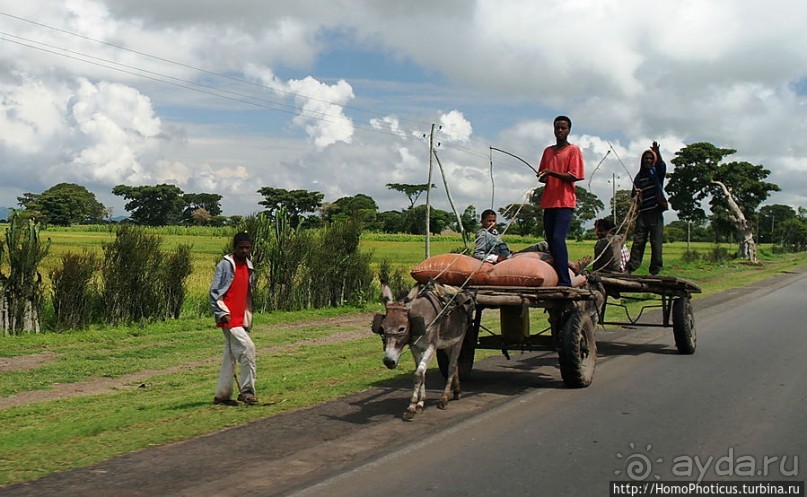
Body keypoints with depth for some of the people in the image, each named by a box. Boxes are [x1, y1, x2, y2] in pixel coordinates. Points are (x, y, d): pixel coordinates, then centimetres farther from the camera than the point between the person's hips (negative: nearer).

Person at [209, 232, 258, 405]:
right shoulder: (225, 265, -6)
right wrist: (222, 313, -16)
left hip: (241, 318, 8)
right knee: (247, 347, -17)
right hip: (229, 318, -8)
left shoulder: (249, 267, 15)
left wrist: (248, 318, 20)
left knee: (231, 356, 10)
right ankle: (247, 390, -11)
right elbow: (214, 291, -8)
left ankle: (222, 395, 16)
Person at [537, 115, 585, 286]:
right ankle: (554, 278, 9)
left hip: (565, 202, -6)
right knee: (551, 241, 4)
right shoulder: (547, 151, 19)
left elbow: (574, 176, -8)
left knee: (558, 239, -18)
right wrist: (543, 177, -2)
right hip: (548, 202, 6)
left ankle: (564, 281, -20)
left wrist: (552, 173, -19)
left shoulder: (573, 150, 1)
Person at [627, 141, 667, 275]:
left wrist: (657, 153, -37)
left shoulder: (657, 172, 6)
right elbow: (634, 195, 17)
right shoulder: (639, 176, 16)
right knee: (638, 241, -2)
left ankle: (655, 270, -2)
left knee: (656, 242, -4)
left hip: (656, 212, -3)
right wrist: (636, 194, -9)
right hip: (642, 213, 3)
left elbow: (662, 166, -18)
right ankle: (631, 267, -4)